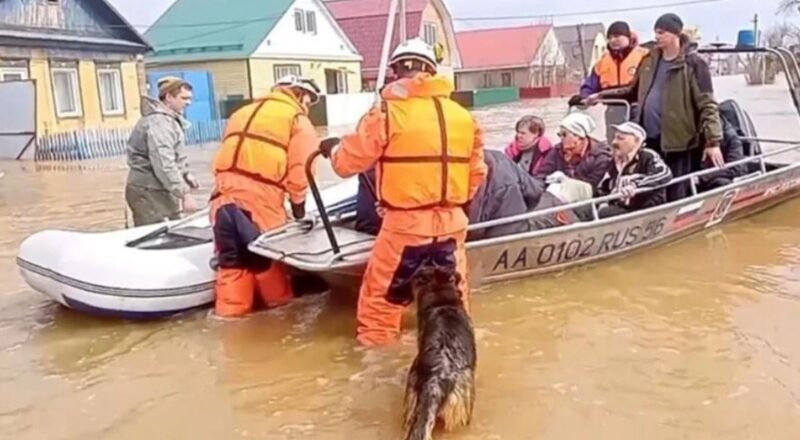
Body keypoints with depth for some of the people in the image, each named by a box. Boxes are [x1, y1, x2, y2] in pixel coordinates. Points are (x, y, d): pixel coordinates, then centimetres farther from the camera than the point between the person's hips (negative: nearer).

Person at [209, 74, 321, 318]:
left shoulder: (243, 113, 29)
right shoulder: (297, 119, 8)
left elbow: (229, 153, 23)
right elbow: (299, 167, -1)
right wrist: (298, 201, 10)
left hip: (224, 195, 6)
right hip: (260, 197, -5)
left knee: (231, 260, 12)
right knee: (267, 255, 10)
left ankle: (230, 311, 14)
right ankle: (280, 303, 26)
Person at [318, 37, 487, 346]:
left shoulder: (388, 112, -10)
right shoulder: (463, 116, 5)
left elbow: (349, 161, -3)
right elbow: (476, 171, 13)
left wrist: (332, 149, 19)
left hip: (405, 223, -4)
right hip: (451, 221, 5)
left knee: (382, 291, 10)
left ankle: (374, 344, 18)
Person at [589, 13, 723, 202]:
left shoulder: (692, 64, -8)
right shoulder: (649, 60, 12)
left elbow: (707, 105, -11)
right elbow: (634, 92, 25)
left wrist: (713, 140, -17)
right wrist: (602, 95, 20)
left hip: (679, 141, -6)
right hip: (649, 139, 6)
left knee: (676, 198, 1)